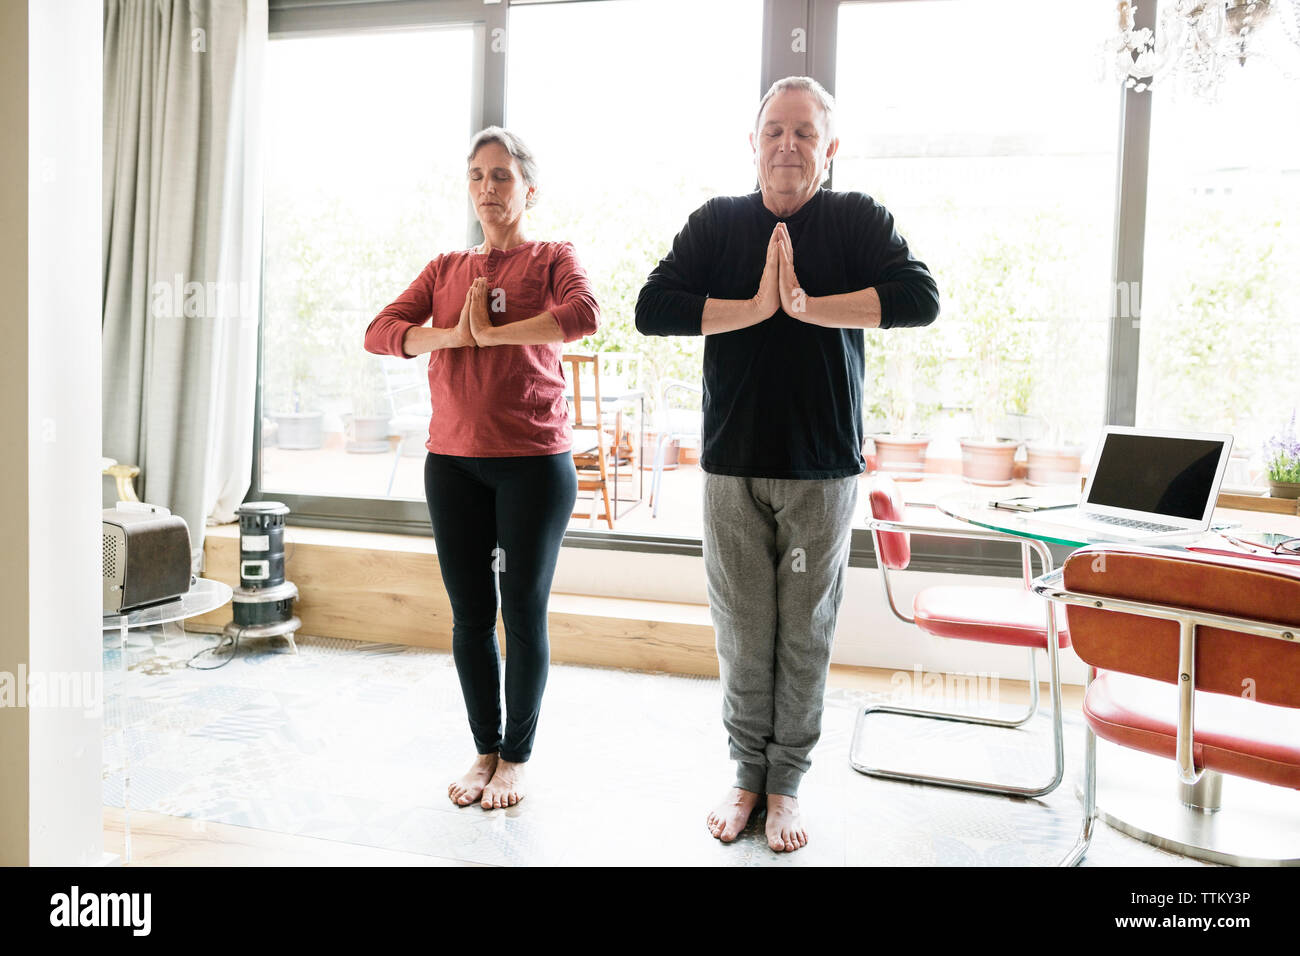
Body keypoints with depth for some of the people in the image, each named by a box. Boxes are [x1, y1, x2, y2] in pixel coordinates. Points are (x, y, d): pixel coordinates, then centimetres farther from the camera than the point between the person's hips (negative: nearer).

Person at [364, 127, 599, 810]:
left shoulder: (551, 259, 4)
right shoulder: (445, 269, 15)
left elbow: (583, 314, -19)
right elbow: (380, 332, 4)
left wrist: (490, 332, -14)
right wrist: (452, 336, -12)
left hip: (535, 461, -3)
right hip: (453, 460, 4)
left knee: (524, 613, 3)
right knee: (470, 614, 8)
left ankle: (516, 758, 19)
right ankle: (485, 750, 24)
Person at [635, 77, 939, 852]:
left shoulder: (858, 220, 3)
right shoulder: (718, 222, 6)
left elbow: (920, 298, -14)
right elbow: (652, 309, -6)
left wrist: (803, 303, -18)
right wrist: (755, 308, -13)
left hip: (823, 467, -1)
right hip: (733, 464, 1)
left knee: (807, 634, 7)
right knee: (742, 633, 8)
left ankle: (787, 783, 24)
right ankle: (748, 772, 26)